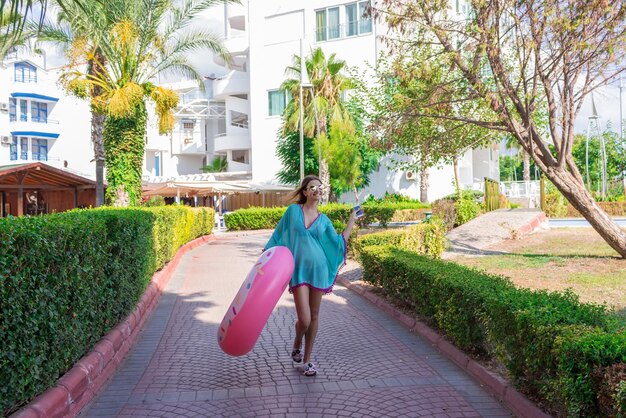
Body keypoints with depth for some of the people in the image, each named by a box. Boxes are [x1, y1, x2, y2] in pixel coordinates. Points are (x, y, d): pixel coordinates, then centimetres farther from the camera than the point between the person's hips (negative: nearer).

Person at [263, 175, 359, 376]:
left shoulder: (324, 220, 8)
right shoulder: (293, 210, 1)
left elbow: (339, 243, 3)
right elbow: (279, 236, 7)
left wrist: (352, 220, 4)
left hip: (318, 270, 3)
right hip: (299, 271, -3)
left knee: (314, 317, 8)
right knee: (304, 319, -9)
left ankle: (307, 360, 25)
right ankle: (297, 345, 26)